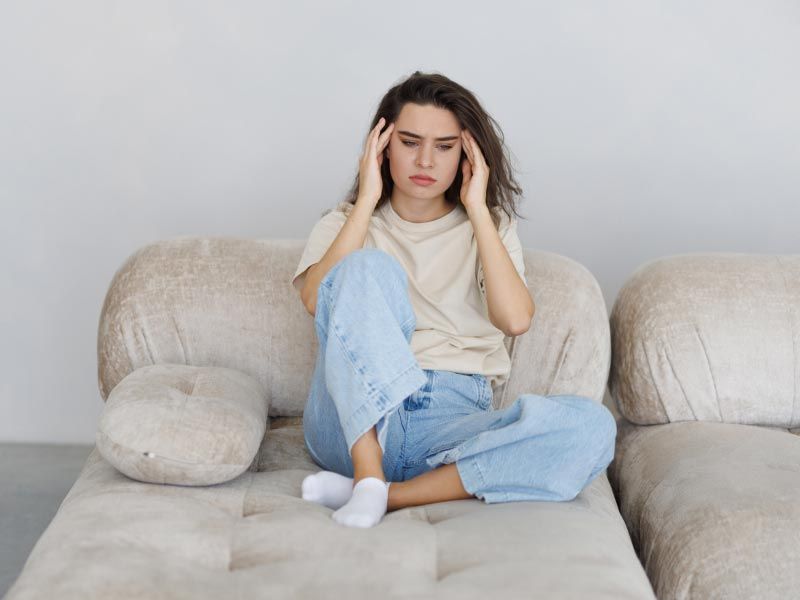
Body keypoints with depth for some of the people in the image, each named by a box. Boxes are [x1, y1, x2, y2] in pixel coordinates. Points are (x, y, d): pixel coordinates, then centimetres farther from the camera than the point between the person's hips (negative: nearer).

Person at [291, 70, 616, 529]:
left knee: (592, 427, -27)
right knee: (369, 268, -26)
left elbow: (516, 319, -5)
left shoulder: (487, 228, 17)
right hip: (358, 421, -1)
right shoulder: (345, 224, 16)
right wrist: (367, 201, -3)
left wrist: (477, 209, -2)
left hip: (454, 424, 2)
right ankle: (368, 474, -32)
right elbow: (317, 300, -8)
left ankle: (391, 494, -28)